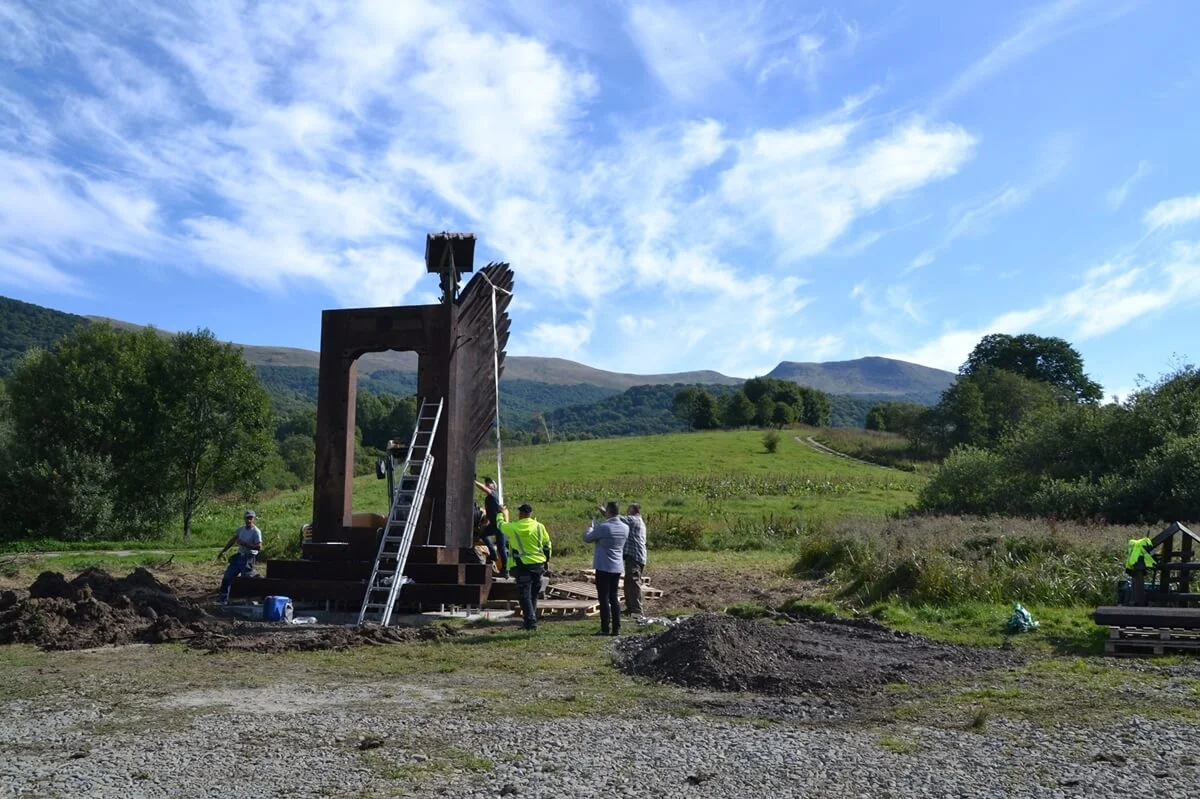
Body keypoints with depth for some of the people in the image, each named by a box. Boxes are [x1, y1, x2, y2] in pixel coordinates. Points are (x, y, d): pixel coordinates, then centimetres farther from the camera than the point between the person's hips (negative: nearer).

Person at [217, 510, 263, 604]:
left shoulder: (256, 531, -13)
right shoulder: (241, 529, 8)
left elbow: (259, 546, -22)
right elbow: (232, 540, 18)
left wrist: (245, 544, -25)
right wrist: (223, 551, 18)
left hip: (248, 558, -7)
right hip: (239, 556, 8)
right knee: (227, 576, 10)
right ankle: (223, 598, 20)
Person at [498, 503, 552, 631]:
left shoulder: (513, 527, -8)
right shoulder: (539, 527, -1)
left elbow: (501, 525, 15)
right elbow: (547, 545, 7)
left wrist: (504, 514, 35)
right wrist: (547, 560, 21)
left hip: (523, 566, -4)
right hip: (539, 564, 4)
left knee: (524, 595, 0)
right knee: (534, 594, 16)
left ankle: (531, 621, -9)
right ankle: (531, 619, 23)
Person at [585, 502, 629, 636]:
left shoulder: (603, 527, -17)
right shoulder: (625, 528, 2)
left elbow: (587, 538, -5)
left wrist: (591, 526, 16)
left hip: (603, 567, -6)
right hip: (617, 567, 6)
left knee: (604, 598, 0)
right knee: (614, 597, 13)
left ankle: (605, 629, 1)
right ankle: (616, 628, 12)